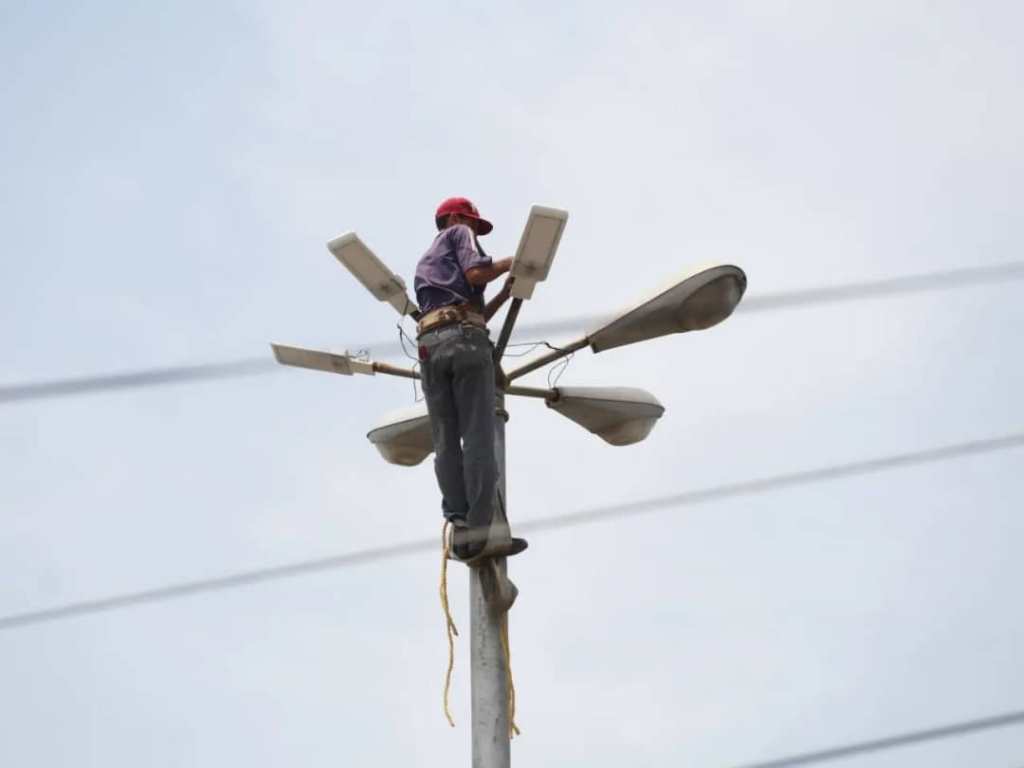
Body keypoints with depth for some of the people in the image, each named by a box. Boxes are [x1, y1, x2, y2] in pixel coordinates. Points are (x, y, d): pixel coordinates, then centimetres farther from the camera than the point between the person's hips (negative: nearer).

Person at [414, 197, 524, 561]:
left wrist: (505, 294, 29)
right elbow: (475, 274, -5)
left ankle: (458, 525, -14)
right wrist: (509, 263, 11)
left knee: (446, 442, -1)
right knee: (478, 437, -11)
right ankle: (480, 528, -20)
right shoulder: (458, 234, 18)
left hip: (430, 345, 6)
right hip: (465, 341, -6)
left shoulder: (423, 265, 37)